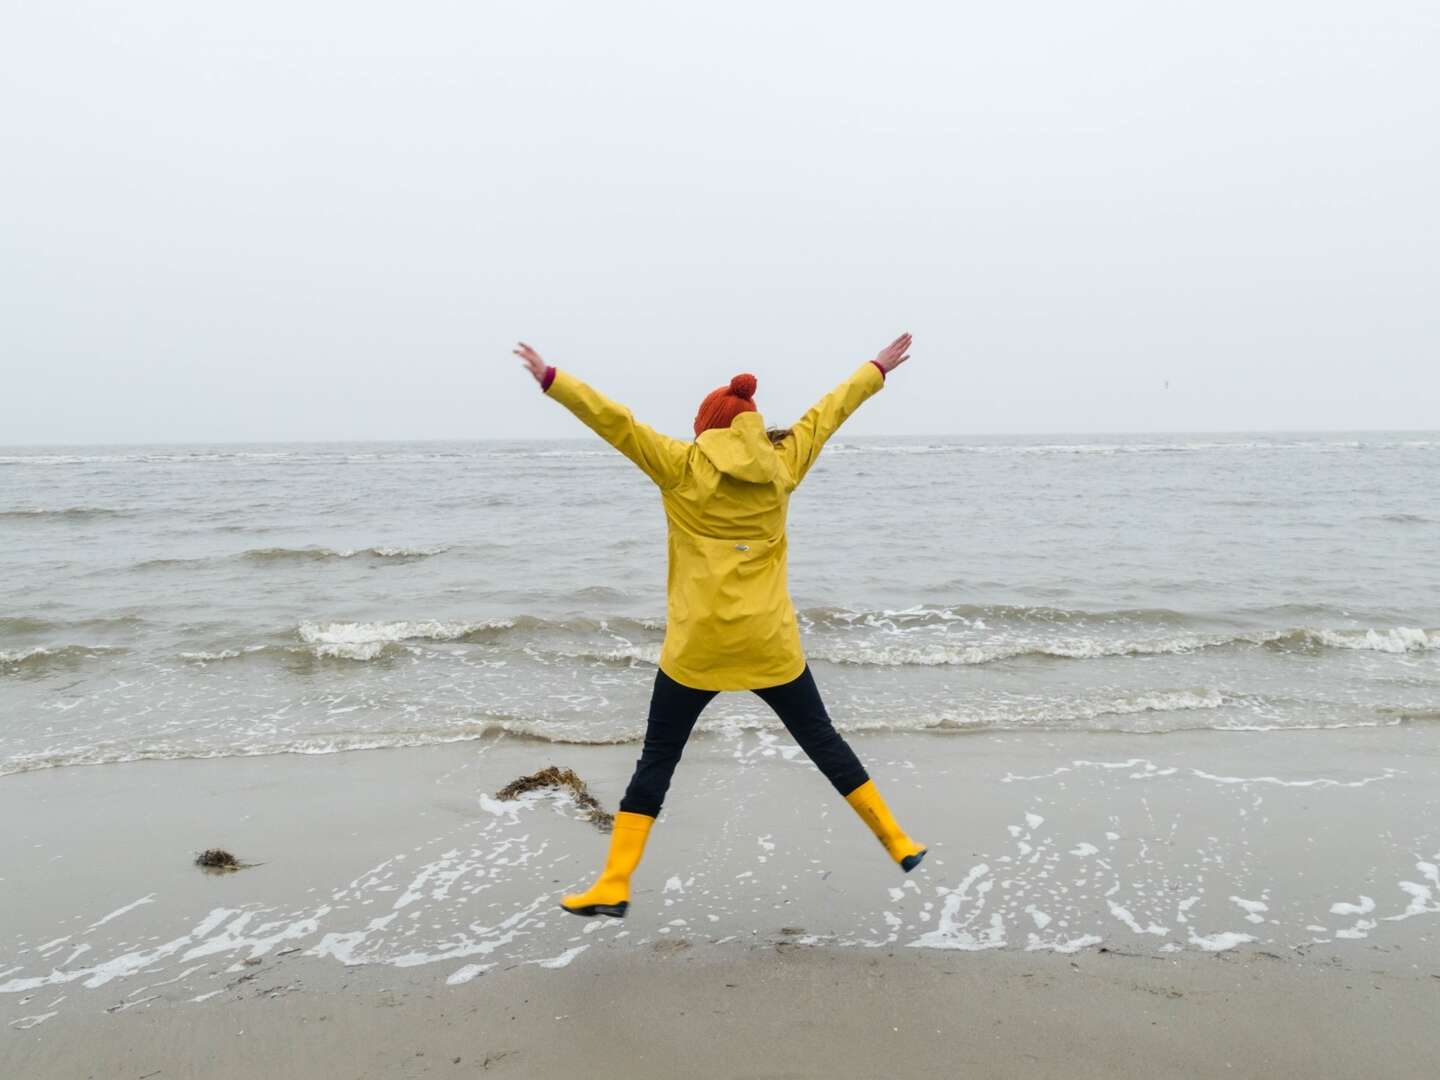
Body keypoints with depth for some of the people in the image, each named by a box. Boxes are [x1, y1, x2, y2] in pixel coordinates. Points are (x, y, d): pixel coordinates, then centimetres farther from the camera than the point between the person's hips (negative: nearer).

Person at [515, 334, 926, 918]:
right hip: (770, 643, 3)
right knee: (820, 738, 17)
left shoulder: (682, 466, -4)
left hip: (697, 646, -2)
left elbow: (615, 421, -4)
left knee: (657, 757, 6)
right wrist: (877, 368, 30)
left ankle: (613, 884, 5)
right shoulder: (783, 463, 4)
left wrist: (551, 379, 4)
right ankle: (898, 842, 23)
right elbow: (828, 412, 17)